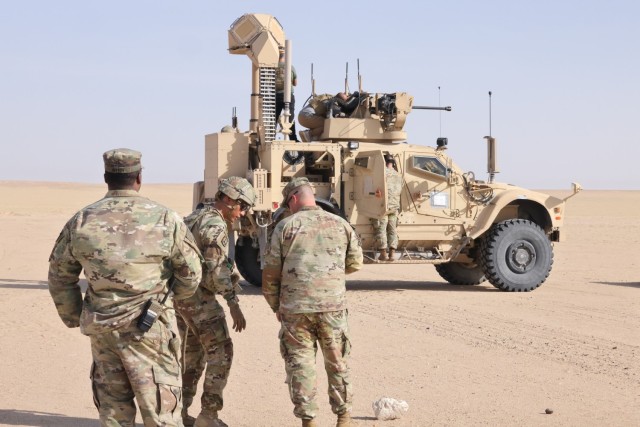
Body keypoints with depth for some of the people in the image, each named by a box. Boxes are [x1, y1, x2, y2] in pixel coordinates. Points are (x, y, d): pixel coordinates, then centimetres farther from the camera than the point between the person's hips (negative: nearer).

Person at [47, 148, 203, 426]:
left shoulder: (81, 222, 1)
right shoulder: (166, 220, -8)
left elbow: (59, 276, 9)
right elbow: (191, 274, 0)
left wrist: (74, 318, 22)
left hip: (101, 329, 4)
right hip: (149, 330, -3)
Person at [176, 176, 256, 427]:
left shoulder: (193, 218, 15)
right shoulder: (216, 226, -15)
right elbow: (216, 271, -22)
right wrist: (234, 306, -21)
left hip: (180, 295, 10)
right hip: (199, 297, -10)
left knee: (193, 354, 17)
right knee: (221, 353, -3)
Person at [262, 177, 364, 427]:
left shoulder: (286, 226, 0)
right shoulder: (340, 225, 7)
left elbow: (270, 272, 1)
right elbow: (355, 263, 15)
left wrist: (276, 306, 14)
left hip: (294, 308, -2)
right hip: (332, 305, 2)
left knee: (300, 364, 6)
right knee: (337, 362, 14)